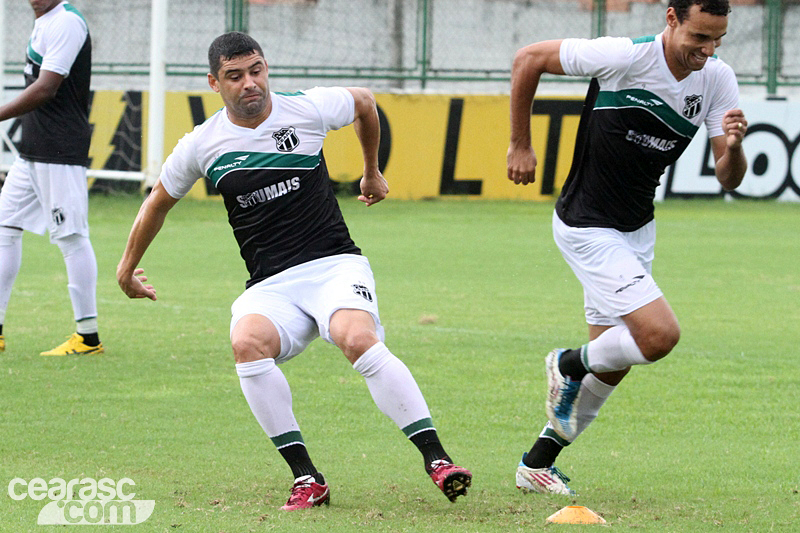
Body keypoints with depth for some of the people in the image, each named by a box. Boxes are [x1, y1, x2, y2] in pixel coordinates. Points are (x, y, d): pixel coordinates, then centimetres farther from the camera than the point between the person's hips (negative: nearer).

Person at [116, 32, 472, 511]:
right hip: (269, 287, 2)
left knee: (358, 339, -34)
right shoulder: (202, 146, 3)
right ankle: (307, 479, -25)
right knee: (248, 343, -33)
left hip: (334, 264, -2)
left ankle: (438, 461, -31)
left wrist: (373, 173, 33)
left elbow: (364, 101, 22)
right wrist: (128, 267, 31)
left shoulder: (308, 109, -1)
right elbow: (159, 201, 22)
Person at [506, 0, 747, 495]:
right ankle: (571, 365, 9)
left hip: (637, 230, 7)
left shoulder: (718, 80, -6)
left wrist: (734, 146, -29)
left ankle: (538, 463, 30)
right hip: (587, 227, -7)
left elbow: (729, 179, -6)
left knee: (611, 367, 13)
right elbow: (528, 58, -12)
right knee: (660, 334, -19)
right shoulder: (625, 56, -22)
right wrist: (521, 146, -6)